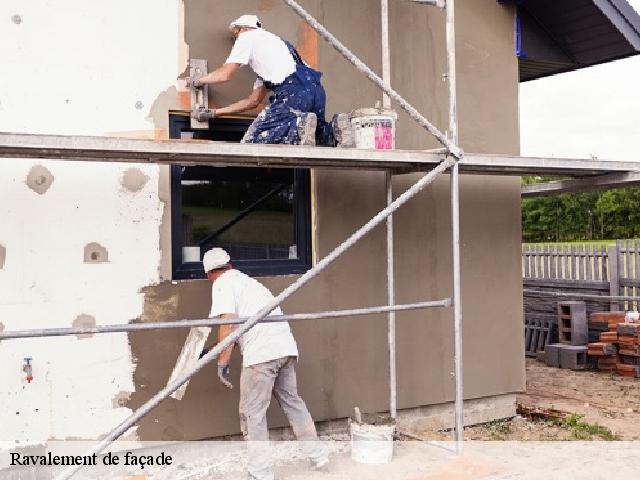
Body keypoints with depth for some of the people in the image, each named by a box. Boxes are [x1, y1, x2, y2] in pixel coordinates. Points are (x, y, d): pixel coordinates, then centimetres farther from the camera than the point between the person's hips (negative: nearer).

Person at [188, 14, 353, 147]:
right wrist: (214, 112, 35)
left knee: (251, 142, -4)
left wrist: (198, 80, 28)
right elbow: (254, 100, 35)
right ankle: (334, 128, -4)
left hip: (293, 92, -8)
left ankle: (301, 125, -21)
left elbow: (225, 74, 7)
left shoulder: (247, 36, 16)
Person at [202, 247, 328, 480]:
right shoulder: (248, 280, 27)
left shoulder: (223, 283, 4)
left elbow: (228, 323, -12)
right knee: (292, 402, 21)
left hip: (261, 353, -8)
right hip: (286, 347, 8)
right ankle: (318, 456, 28)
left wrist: (222, 362, -8)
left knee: (252, 414, 3)